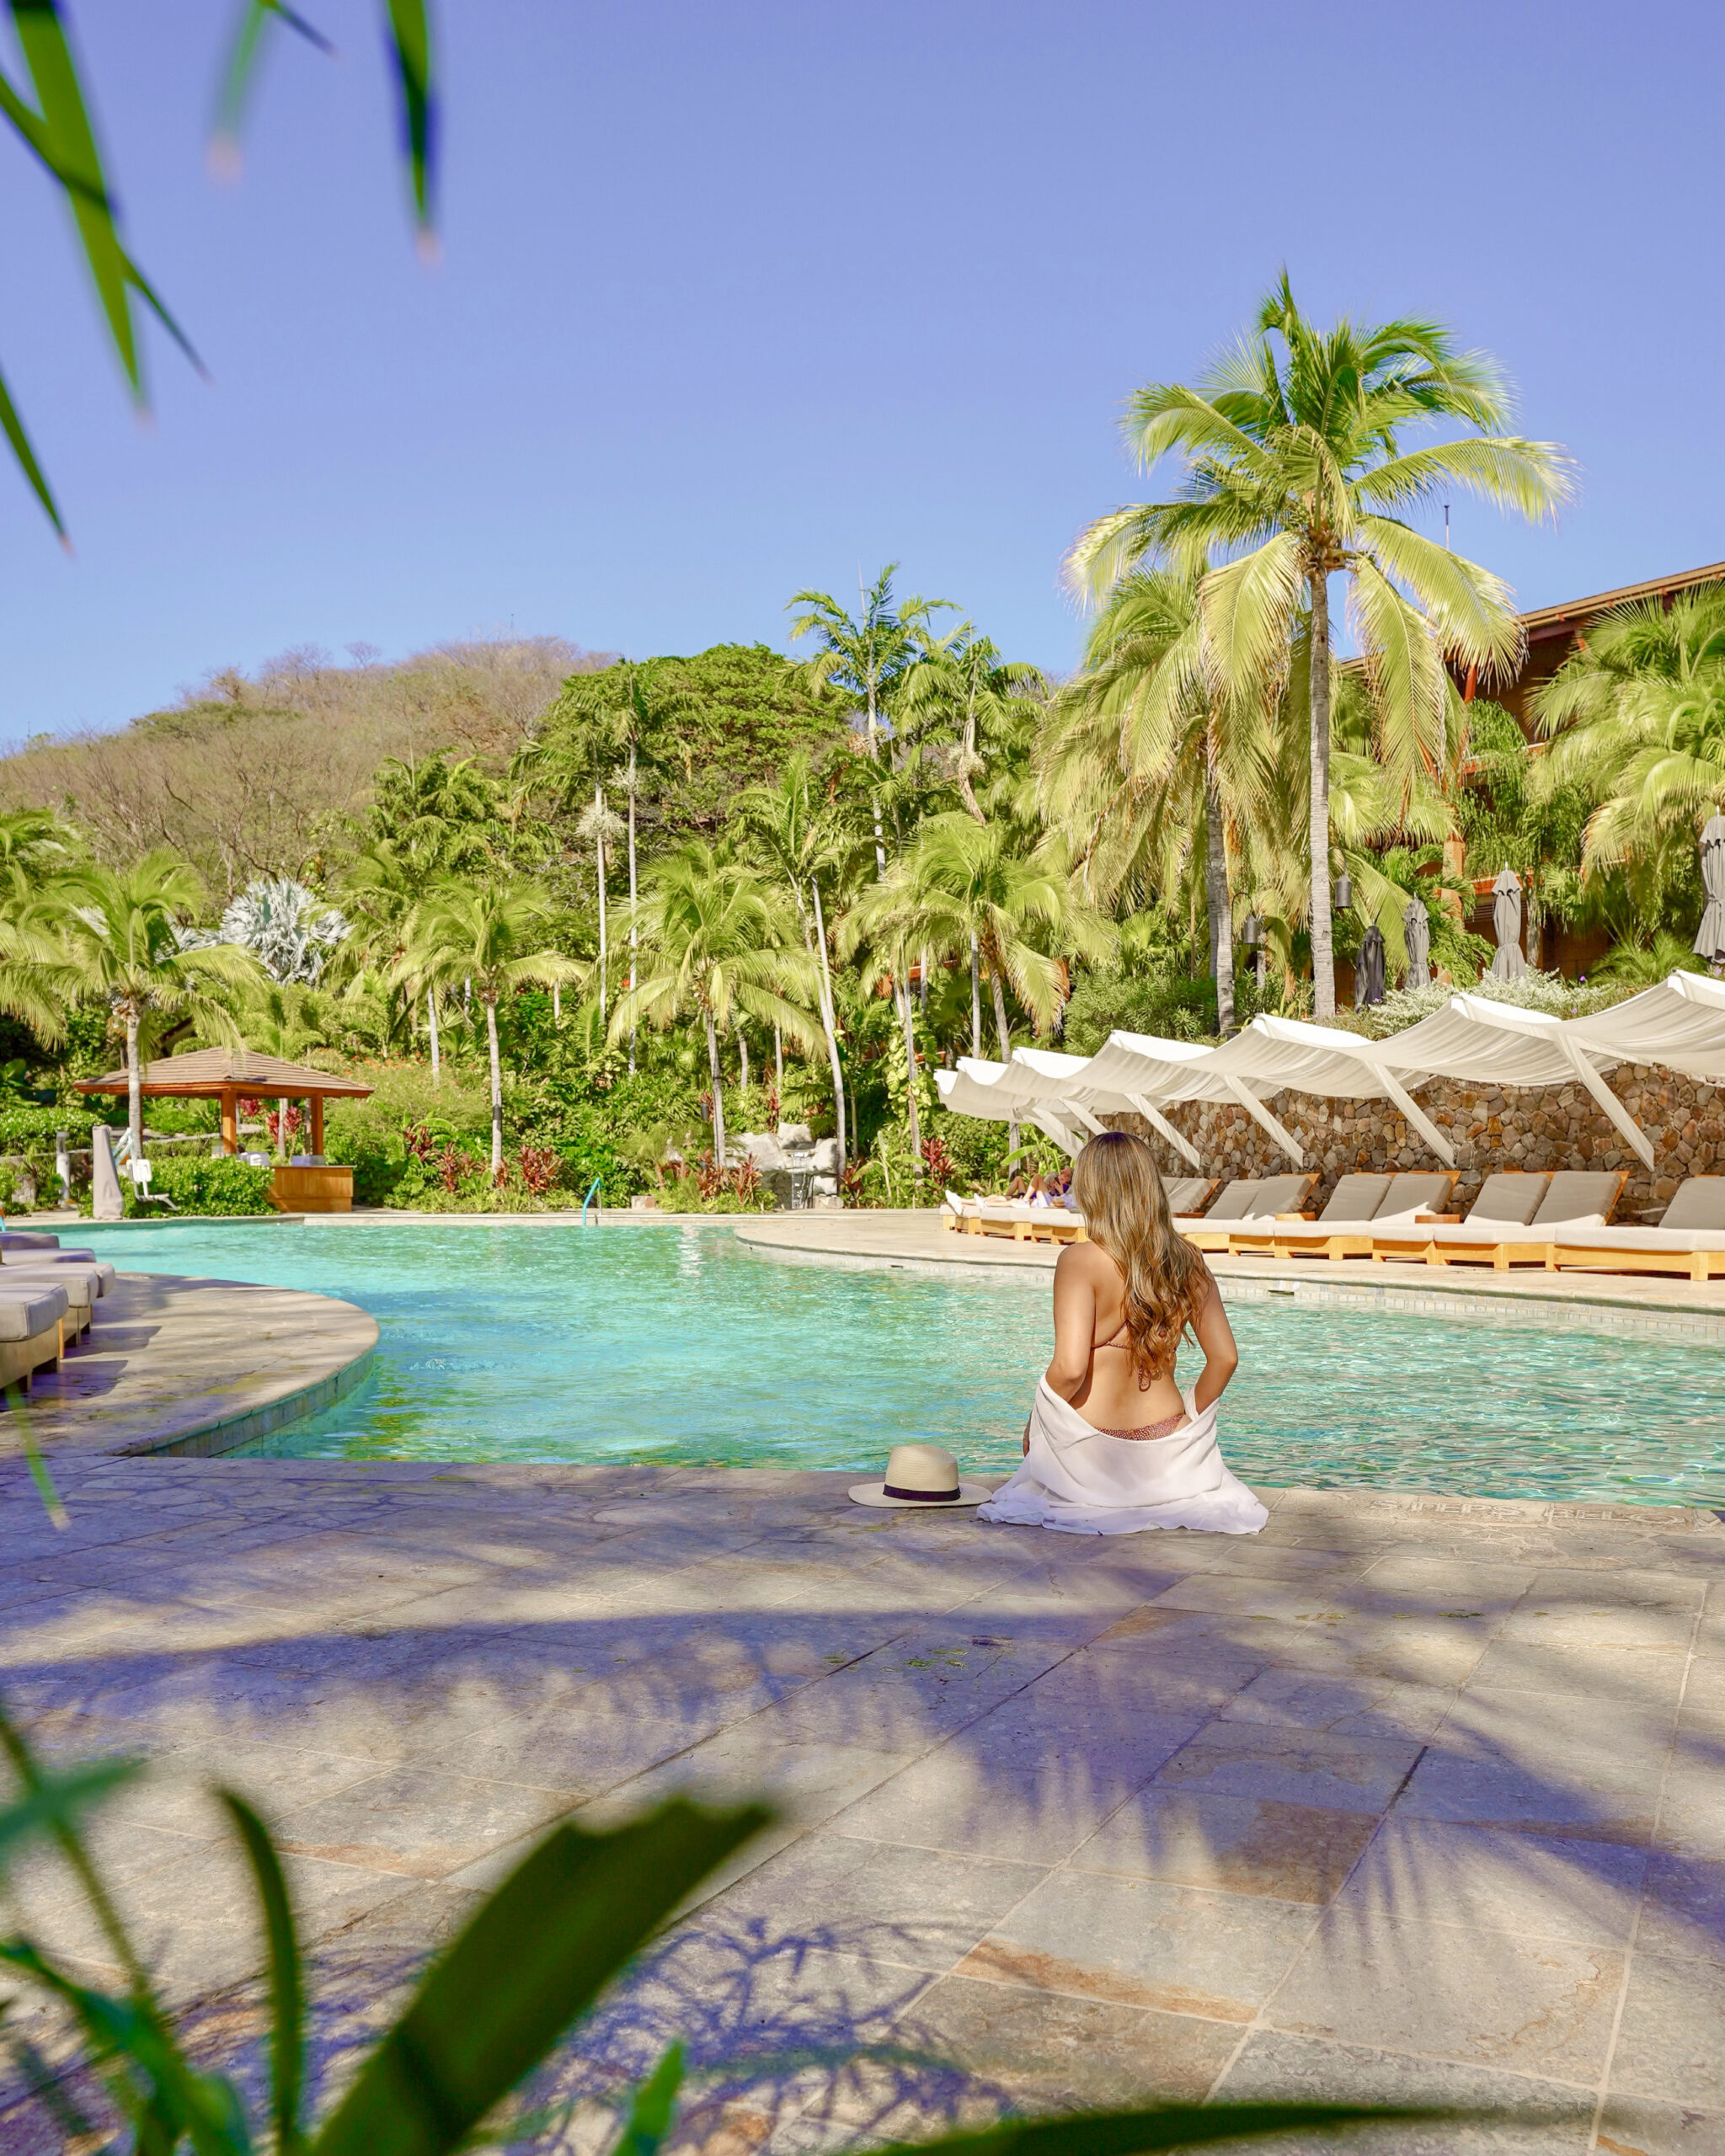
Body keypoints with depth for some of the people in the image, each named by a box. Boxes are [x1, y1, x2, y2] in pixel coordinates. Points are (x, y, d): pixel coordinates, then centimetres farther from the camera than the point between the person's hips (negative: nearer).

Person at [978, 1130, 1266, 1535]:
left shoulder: (1080, 1260, -16)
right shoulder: (1188, 1262, -1)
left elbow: (1069, 1368, -22)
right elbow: (1224, 1358, 2)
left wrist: (1034, 1424, -4)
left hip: (1090, 1455, -4)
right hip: (1166, 1453, 4)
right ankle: (1174, 1500, 10)